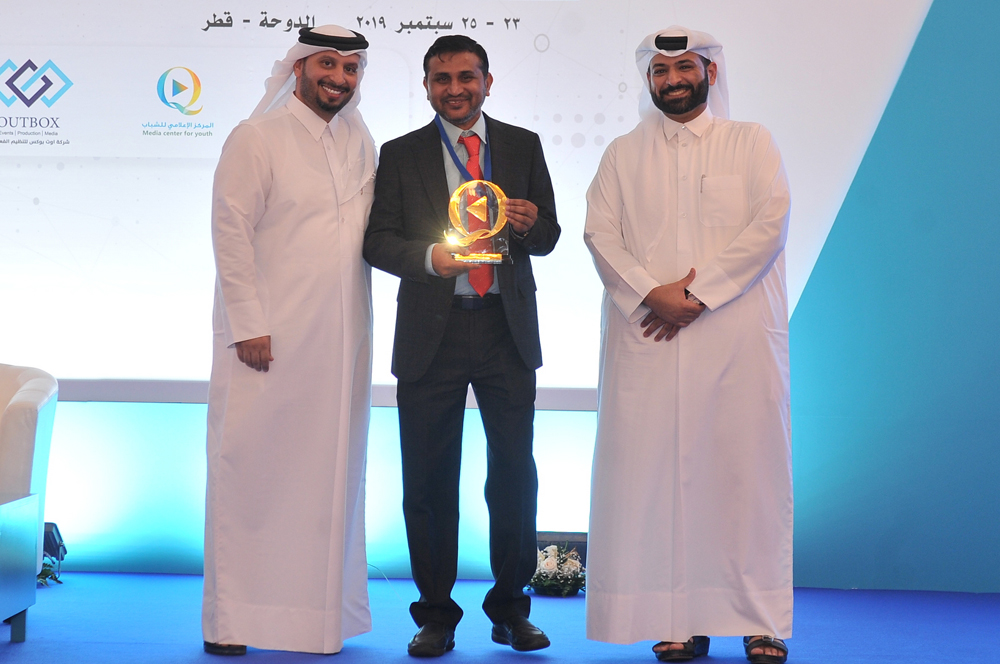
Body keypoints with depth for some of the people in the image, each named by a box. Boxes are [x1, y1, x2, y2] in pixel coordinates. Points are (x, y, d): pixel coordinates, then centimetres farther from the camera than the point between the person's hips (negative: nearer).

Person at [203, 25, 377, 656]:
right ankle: (232, 620, 8)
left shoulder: (362, 142, 15)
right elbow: (232, 232, -8)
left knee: (331, 473, 8)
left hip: (341, 344, 5)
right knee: (252, 472, -2)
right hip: (268, 340, -5)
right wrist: (248, 325, -13)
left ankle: (323, 610, 17)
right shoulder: (257, 138, -2)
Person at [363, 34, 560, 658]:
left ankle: (511, 610, 16)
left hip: (507, 330, 1)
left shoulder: (523, 146, 11)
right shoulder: (402, 154, 8)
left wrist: (531, 224, -14)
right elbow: (378, 239, 1)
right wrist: (430, 257, -18)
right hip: (432, 331, 0)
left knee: (515, 473, 1)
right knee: (429, 479, 4)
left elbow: (549, 237, 9)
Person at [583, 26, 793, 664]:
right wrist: (651, 293, -11)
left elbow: (769, 223, -1)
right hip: (648, 340, 1)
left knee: (747, 468, -3)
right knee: (659, 473, -3)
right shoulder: (624, 154, 17)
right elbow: (600, 232, 5)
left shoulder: (752, 142, 12)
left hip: (738, 336, -1)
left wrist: (698, 291, -10)